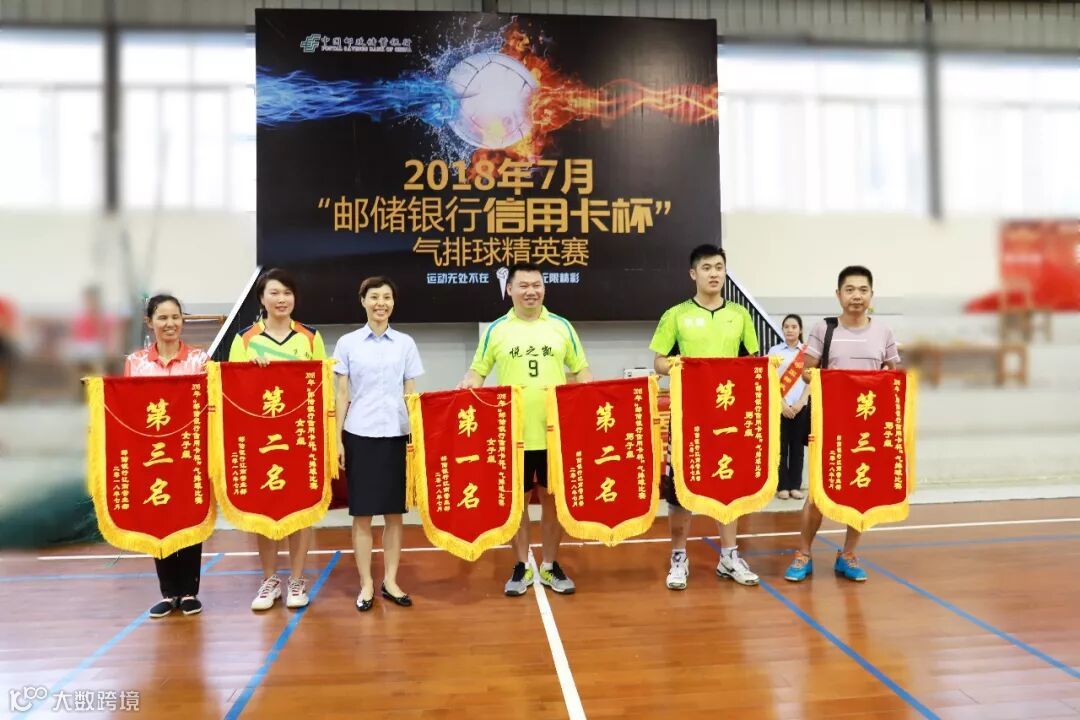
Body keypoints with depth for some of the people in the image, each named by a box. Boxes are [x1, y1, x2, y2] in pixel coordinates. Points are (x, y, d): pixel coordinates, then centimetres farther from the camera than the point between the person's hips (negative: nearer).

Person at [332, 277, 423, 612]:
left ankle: (390, 581, 17)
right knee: (362, 513, 4)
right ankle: (366, 584, 14)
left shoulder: (405, 343, 6)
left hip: (396, 434, 1)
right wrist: (337, 439, 0)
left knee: (394, 511, 6)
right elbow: (342, 395, 4)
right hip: (359, 435, -1)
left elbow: (411, 394, 8)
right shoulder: (348, 343, 4)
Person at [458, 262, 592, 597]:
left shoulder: (561, 326, 6)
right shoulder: (496, 330, 3)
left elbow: (580, 370, 10)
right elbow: (478, 370, 7)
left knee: (553, 497, 9)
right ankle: (522, 566, 24)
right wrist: (469, 384, -14)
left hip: (555, 430, 1)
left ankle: (550, 565, 25)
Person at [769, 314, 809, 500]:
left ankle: (795, 486, 12)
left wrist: (800, 402, -8)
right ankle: (782, 486, 7)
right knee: (781, 447, 0)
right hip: (779, 406, -1)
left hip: (801, 406, 1)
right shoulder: (774, 350, 4)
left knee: (798, 447, 5)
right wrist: (782, 403, -9)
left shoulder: (807, 352, 6)